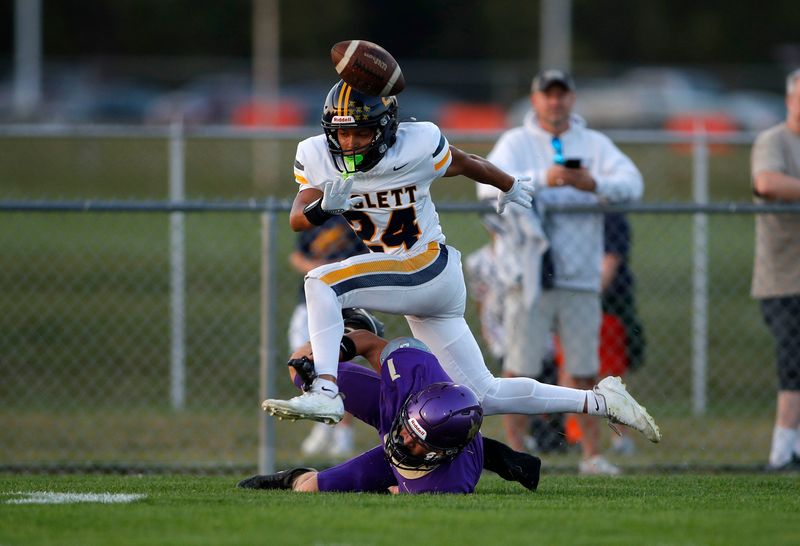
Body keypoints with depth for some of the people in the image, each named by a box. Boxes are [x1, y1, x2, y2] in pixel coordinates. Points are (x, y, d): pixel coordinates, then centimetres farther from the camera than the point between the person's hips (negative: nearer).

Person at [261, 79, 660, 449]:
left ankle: (324, 392, -33)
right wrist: (321, 209, -35)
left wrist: (510, 188, 22)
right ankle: (598, 402, 21)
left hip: (432, 273, -6)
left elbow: (465, 164, 3)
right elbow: (297, 219, -11)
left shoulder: (417, 145, -16)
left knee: (320, 282, -25)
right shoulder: (318, 157, -4)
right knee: (487, 396, 8)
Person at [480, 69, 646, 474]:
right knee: (521, 367, -4)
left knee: (583, 369, 5)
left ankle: (592, 453, 11)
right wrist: (541, 179, -28)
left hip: (580, 274, 2)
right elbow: (489, 184, -13)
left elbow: (632, 183, -1)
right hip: (530, 272, -2)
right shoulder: (516, 142, 5)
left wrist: (595, 185, -21)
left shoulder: (595, 144, 12)